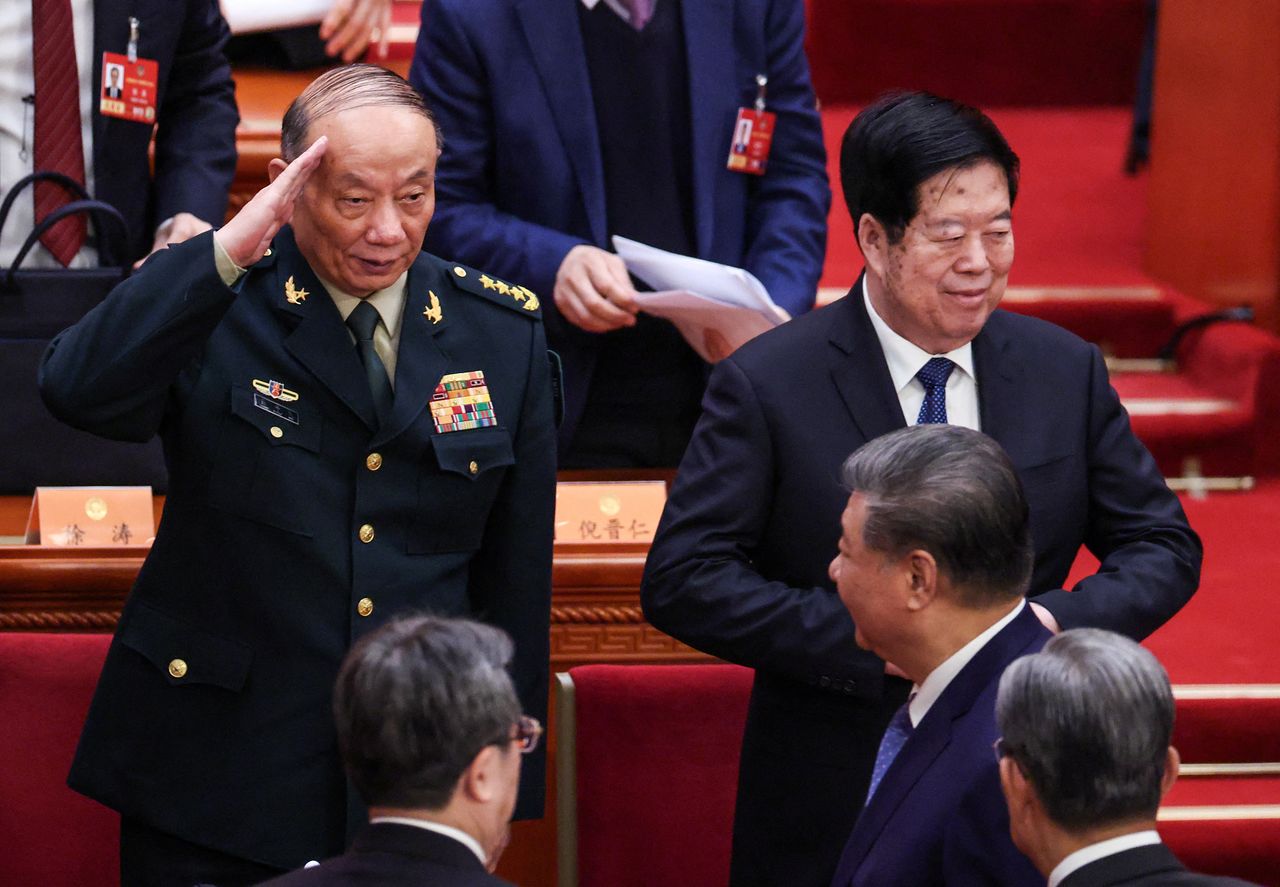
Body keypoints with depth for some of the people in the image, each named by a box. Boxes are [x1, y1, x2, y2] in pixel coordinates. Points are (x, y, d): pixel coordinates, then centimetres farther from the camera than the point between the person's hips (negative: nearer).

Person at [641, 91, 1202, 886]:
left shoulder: (1067, 373, 2)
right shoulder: (767, 386, -9)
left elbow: (1164, 548, 6)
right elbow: (683, 580, -13)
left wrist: (1057, 620, -15)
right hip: (831, 814, -3)